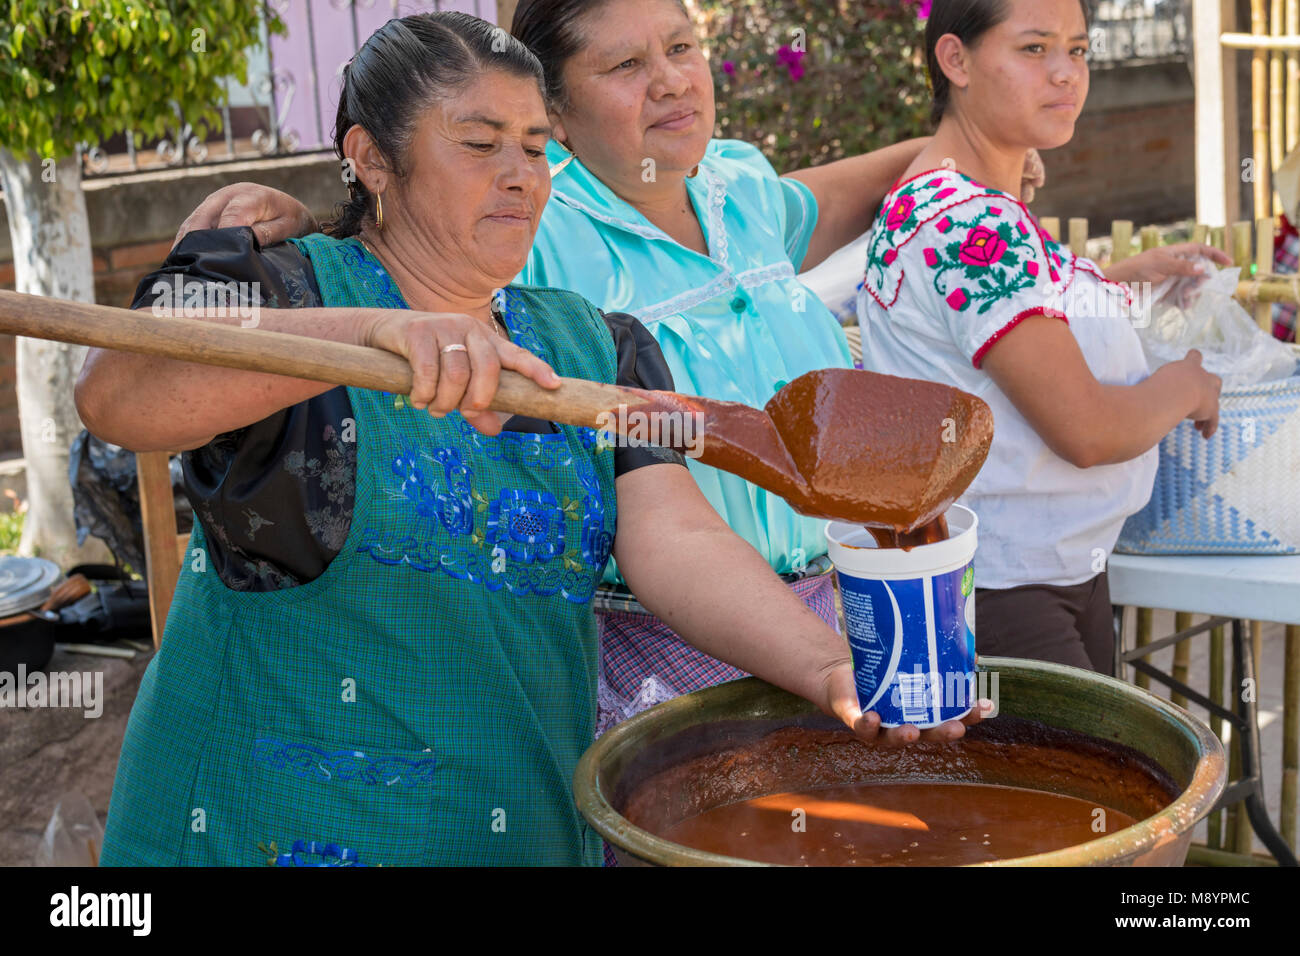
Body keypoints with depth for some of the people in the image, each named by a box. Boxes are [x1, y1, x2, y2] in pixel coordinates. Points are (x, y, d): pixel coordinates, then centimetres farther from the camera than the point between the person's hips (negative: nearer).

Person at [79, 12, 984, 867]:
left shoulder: (587, 345, 7)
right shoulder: (282, 290, -6)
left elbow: (676, 539, -6)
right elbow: (115, 392, -26)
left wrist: (827, 666, -25)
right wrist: (370, 334, -41)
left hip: (537, 820, 5)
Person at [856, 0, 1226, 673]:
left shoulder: (953, 201, 9)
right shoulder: (969, 224, -23)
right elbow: (1087, 430, -24)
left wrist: (1124, 275, 19)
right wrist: (1187, 386, -5)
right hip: (996, 593, -10)